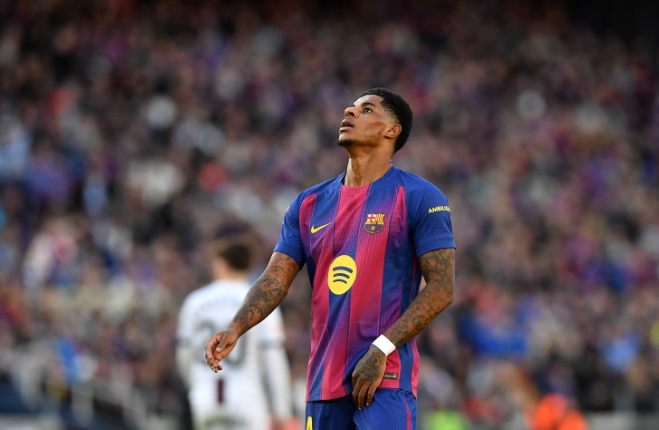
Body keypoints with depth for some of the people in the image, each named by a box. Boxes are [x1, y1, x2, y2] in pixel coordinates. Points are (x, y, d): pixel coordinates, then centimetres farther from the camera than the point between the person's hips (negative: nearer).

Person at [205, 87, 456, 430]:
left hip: (386, 380, -6)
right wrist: (235, 329, -12)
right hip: (323, 384, 6)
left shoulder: (418, 197, -1)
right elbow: (275, 281, 9)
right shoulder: (309, 205, 15)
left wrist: (381, 351, -17)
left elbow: (442, 289, -7)